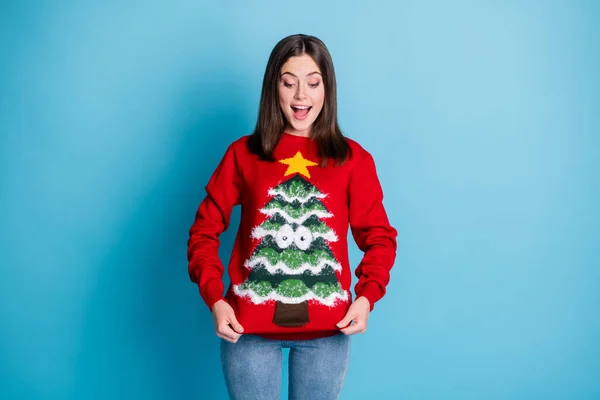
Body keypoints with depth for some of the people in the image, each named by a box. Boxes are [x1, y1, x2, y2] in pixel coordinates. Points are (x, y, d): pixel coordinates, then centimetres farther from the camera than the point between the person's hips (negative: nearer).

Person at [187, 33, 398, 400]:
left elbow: (379, 236, 4)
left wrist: (367, 296, -12)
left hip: (327, 329, 1)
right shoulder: (243, 154, 3)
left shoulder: (354, 159, 4)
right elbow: (205, 229, 3)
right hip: (249, 325, 0)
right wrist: (215, 299, -9)